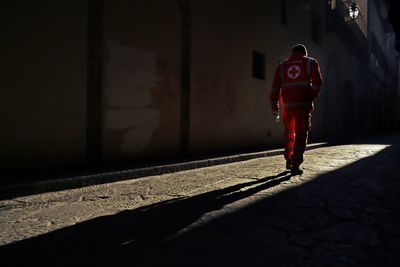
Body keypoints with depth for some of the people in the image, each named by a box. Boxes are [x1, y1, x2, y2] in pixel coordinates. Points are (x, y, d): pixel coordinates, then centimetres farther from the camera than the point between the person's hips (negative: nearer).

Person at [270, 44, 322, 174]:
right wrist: (312, 98, 15)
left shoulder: (282, 65, 15)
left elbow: (275, 87, 7)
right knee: (301, 134, 2)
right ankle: (295, 165, -4)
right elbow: (317, 83, -1)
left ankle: (289, 160, 20)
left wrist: (274, 108, 8)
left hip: (286, 104, 3)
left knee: (289, 132, 19)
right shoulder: (311, 62, 10)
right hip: (303, 104, -2)